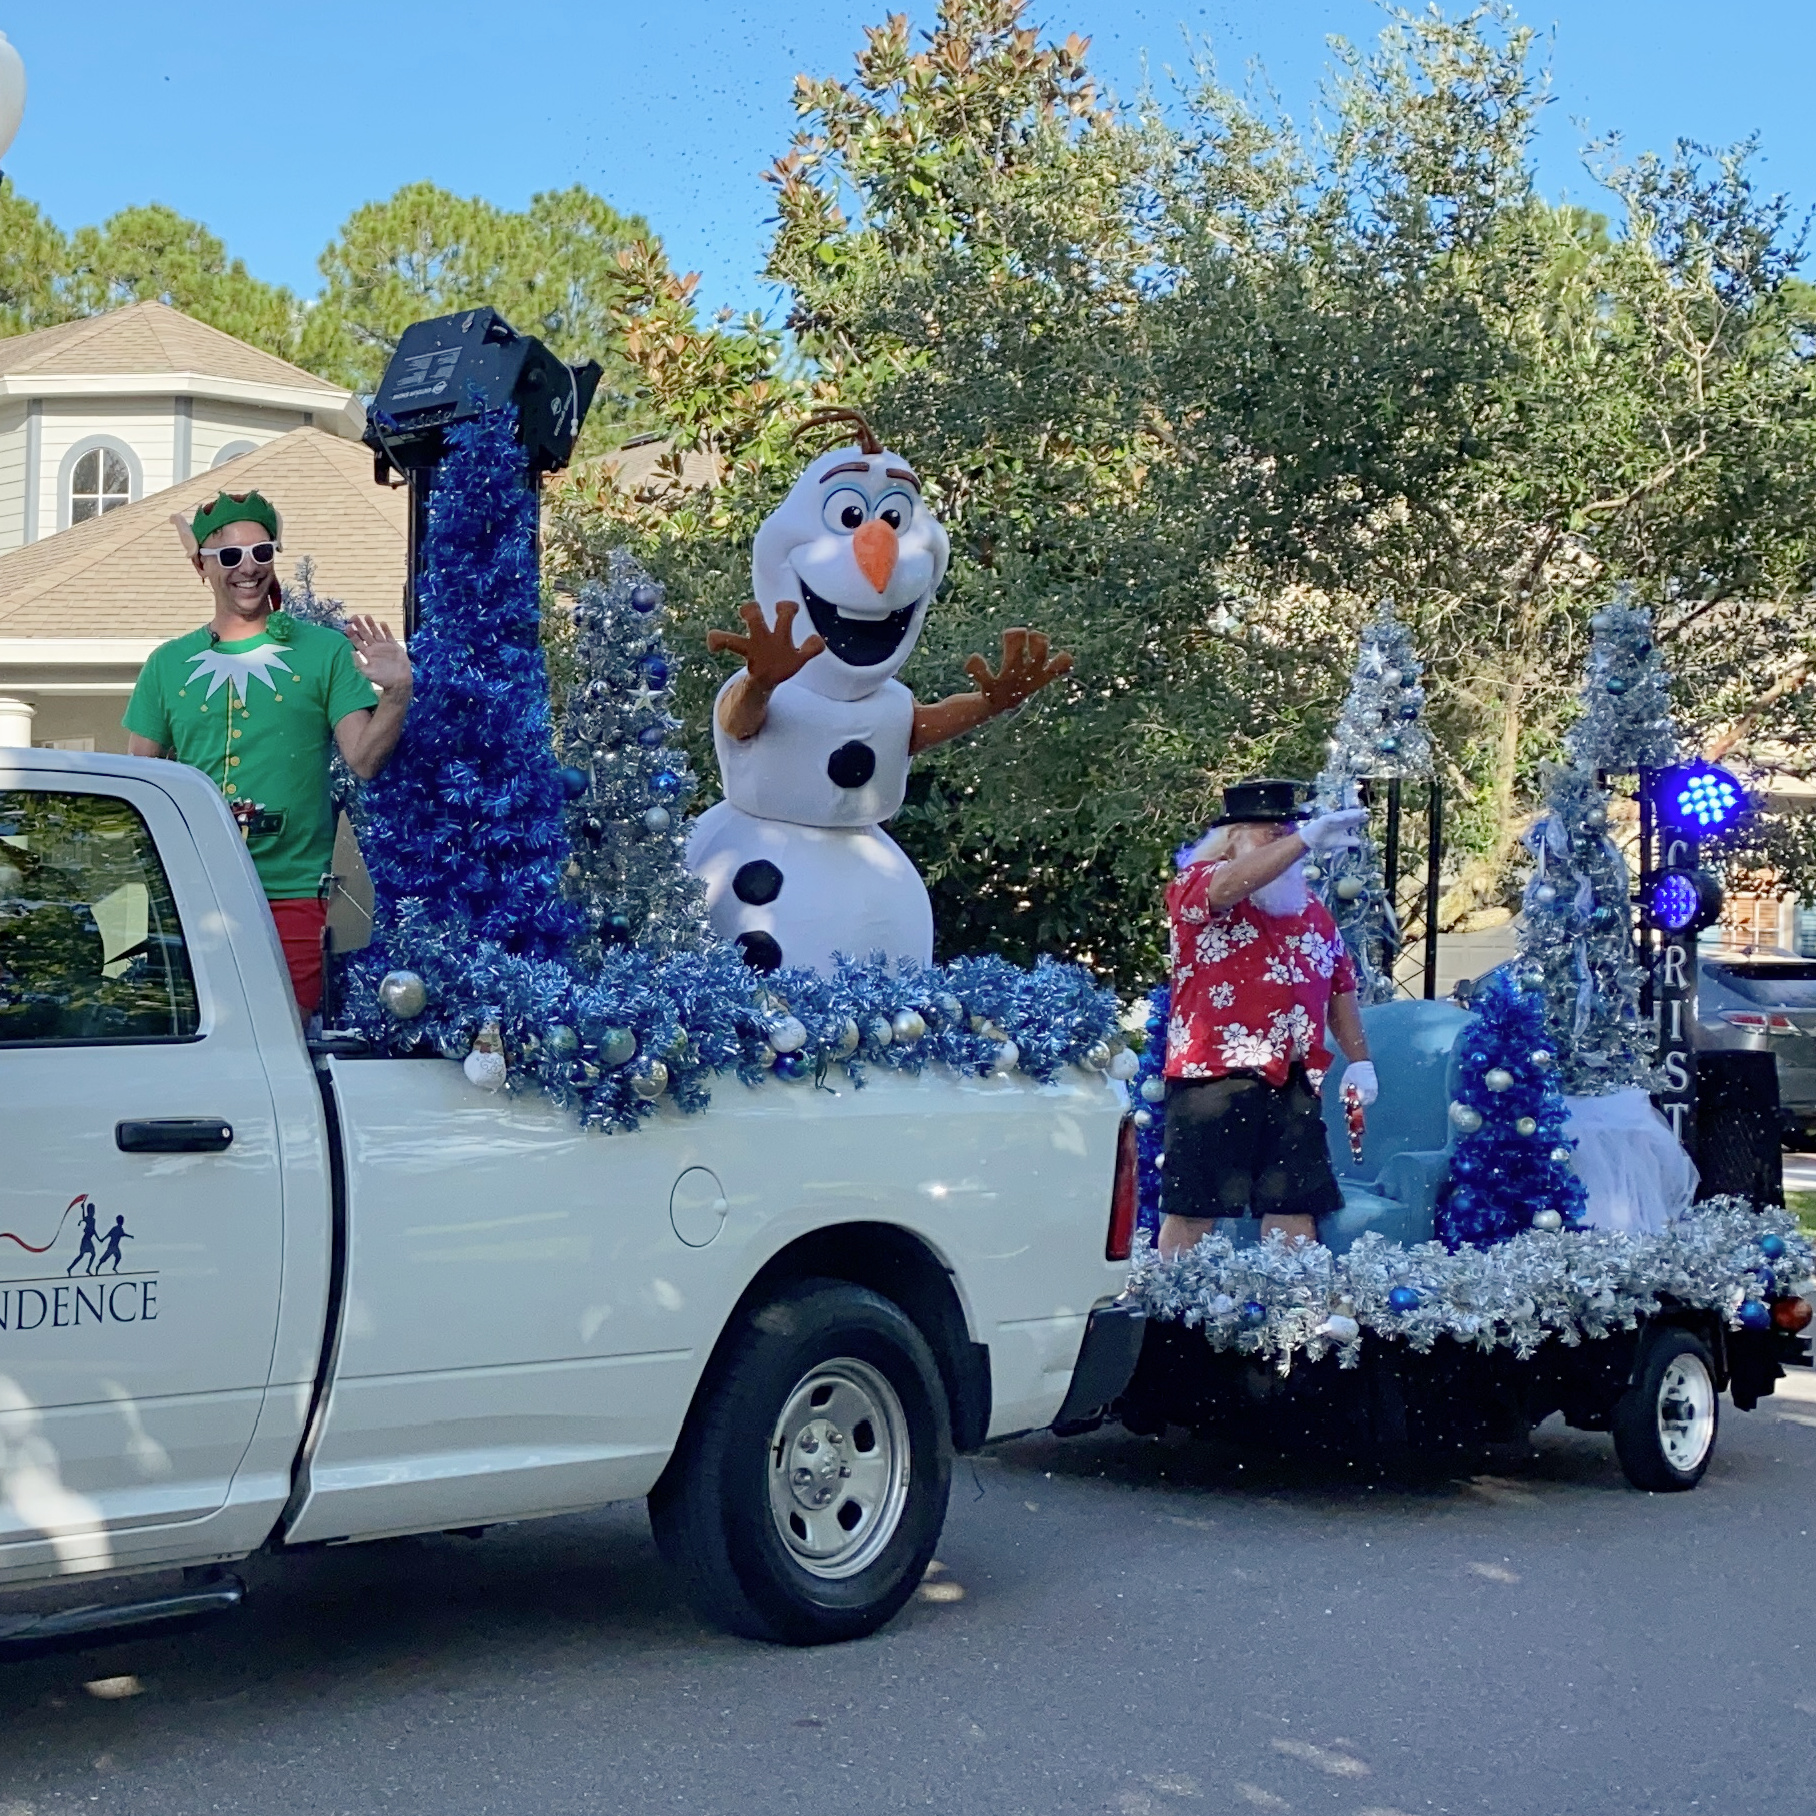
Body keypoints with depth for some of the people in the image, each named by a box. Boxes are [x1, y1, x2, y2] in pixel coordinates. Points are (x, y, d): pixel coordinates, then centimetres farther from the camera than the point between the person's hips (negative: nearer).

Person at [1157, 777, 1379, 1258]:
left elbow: (1340, 988, 24)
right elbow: (1226, 886, -25)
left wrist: (1359, 1060, 13)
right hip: (1213, 1076, -6)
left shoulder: (1311, 909, 20)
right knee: (1192, 1210, -3)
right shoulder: (1196, 885, -1)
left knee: (1295, 1209, 5)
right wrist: (1307, 839, -27)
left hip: (1293, 1083, 6)